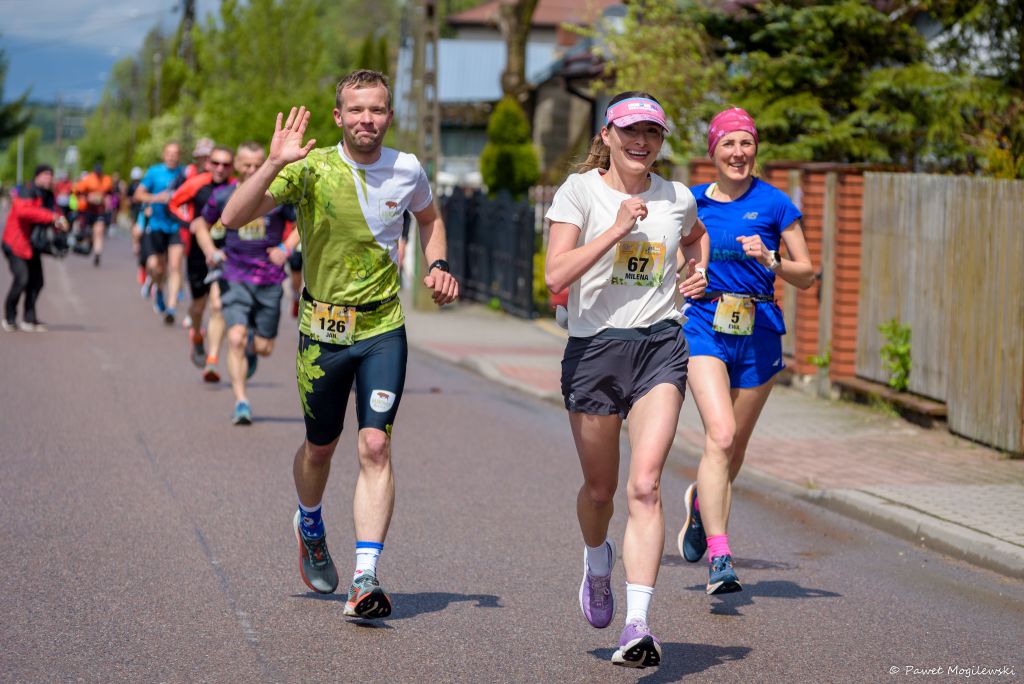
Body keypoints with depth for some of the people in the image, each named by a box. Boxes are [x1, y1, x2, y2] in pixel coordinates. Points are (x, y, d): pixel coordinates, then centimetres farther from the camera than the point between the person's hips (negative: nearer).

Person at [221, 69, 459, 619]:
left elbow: (429, 217, 23)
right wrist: (274, 164, -34)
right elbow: (233, 218, -21)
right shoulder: (311, 168, -11)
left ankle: (365, 578, -14)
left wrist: (437, 265, 5)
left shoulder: (407, 170, -1)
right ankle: (310, 528, 46)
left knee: (376, 445, -13)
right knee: (319, 447, 14)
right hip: (323, 327, -1)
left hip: (383, 328, 1)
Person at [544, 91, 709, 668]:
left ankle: (638, 627, -19)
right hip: (595, 345, -1)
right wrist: (618, 228, -18)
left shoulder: (677, 198, 8)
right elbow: (556, 275, -15)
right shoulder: (580, 190, -3)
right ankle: (598, 562, 47)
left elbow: (696, 236, 34)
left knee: (645, 485, -14)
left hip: (660, 345, 1)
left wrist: (699, 270, 14)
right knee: (600, 488, 11)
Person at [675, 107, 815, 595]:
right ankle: (719, 556, -21)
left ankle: (701, 502, 45)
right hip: (704, 327, -1)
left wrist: (769, 260, -15)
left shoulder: (774, 204, 1)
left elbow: (806, 275, 3)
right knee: (720, 434, -20)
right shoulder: (692, 202, 6)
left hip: (758, 333, 1)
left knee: (734, 445, 11)